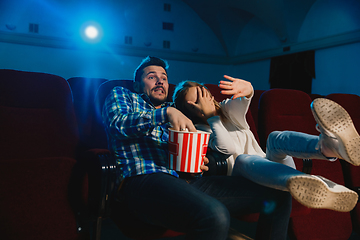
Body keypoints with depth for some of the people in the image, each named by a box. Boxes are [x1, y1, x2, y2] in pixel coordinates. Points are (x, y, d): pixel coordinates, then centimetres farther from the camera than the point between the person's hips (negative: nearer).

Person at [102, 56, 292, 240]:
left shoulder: (176, 112, 34)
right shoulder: (121, 95, 21)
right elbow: (117, 124, -2)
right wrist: (166, 113, -11)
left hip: (188, 180, 6)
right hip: (145, 178, -6)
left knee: (278, 195, -8)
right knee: (214, 216, -38)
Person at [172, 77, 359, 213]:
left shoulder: (228, 108, 15)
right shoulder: (200, 130, 5)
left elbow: (242, 101, -12)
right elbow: (229, 148, -14)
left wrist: (246, 89, -37)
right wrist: (210, 116, -13)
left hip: (268, 163, 4)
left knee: (275, 138, -27)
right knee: (242, 159, -37)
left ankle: (328, 146, -65)